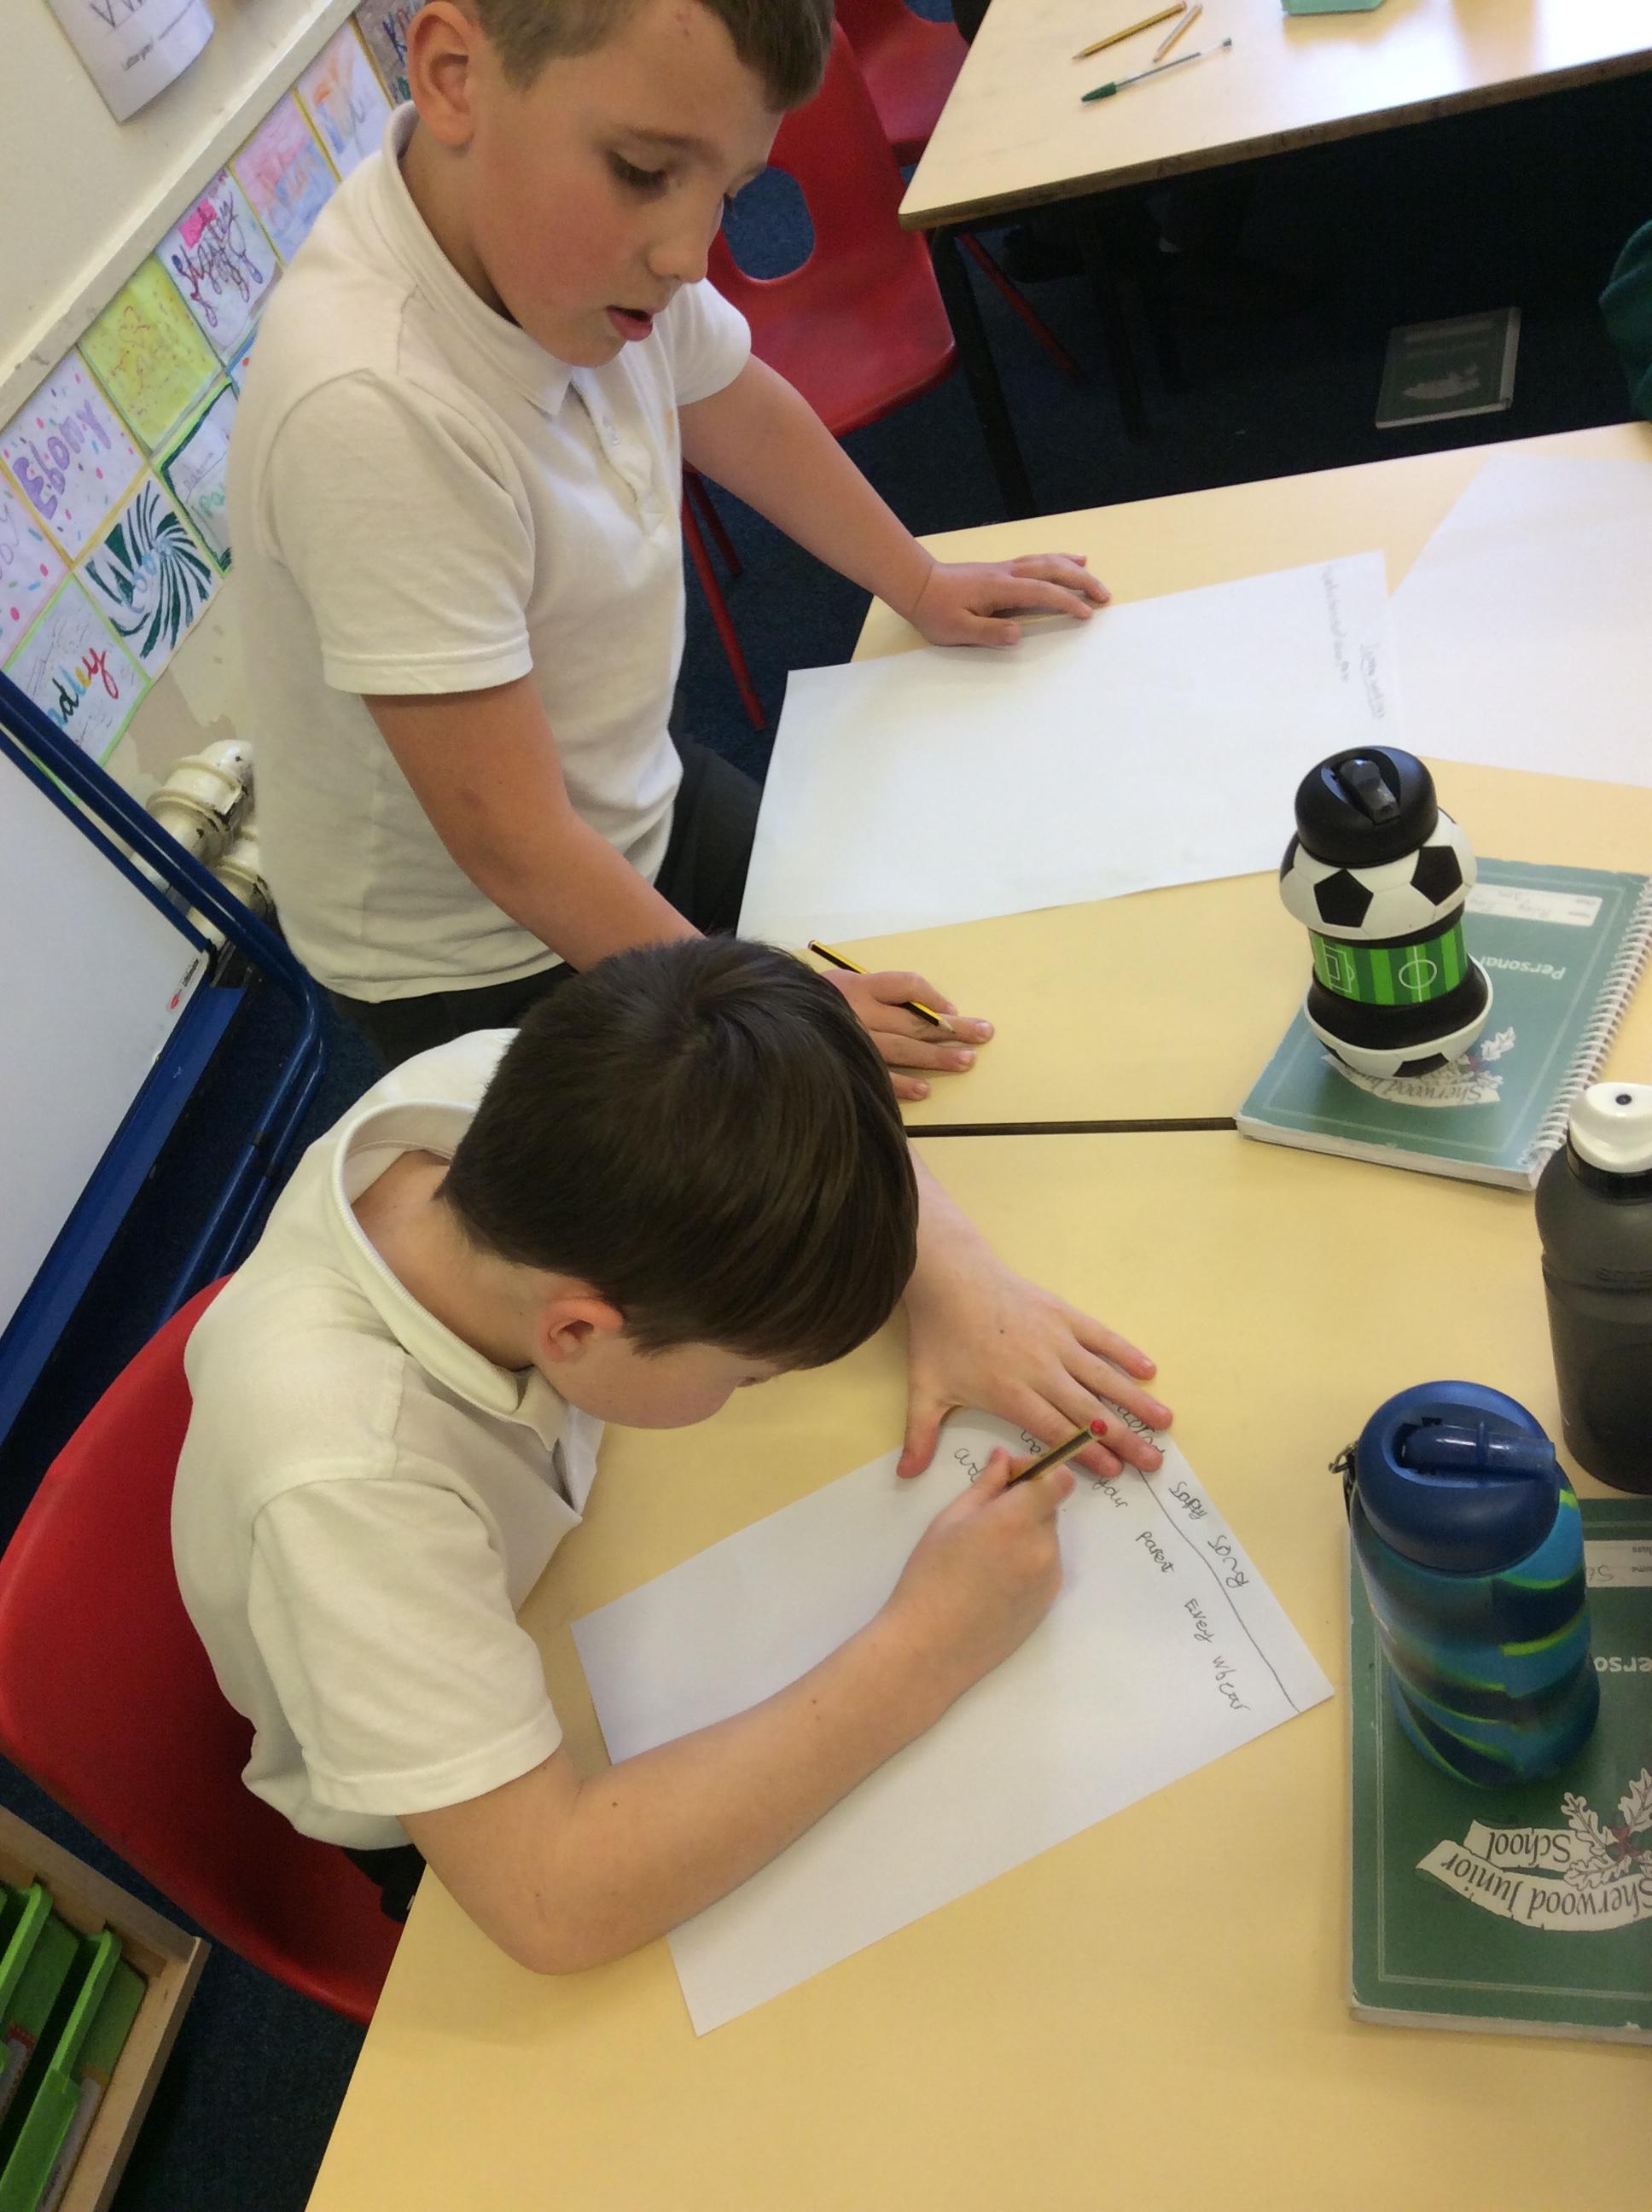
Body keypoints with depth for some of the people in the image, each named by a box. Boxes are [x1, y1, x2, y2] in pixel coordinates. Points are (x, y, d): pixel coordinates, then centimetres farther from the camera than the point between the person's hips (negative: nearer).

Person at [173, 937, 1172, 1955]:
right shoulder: (343, 1477, -46)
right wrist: (923, 1658, -40)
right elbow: (554, 1901, -43)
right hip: (452, 1840, -5)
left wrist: (960, 1282, -28)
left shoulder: (506, 1097, -30)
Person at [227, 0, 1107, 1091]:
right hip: (484, 970, -7)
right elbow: (512, 840, -31)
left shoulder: (588, 232, -15)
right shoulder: (371, 410, -38)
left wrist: (922, 585, 17)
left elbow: (739, 410, 7)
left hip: (639, 798, 7)